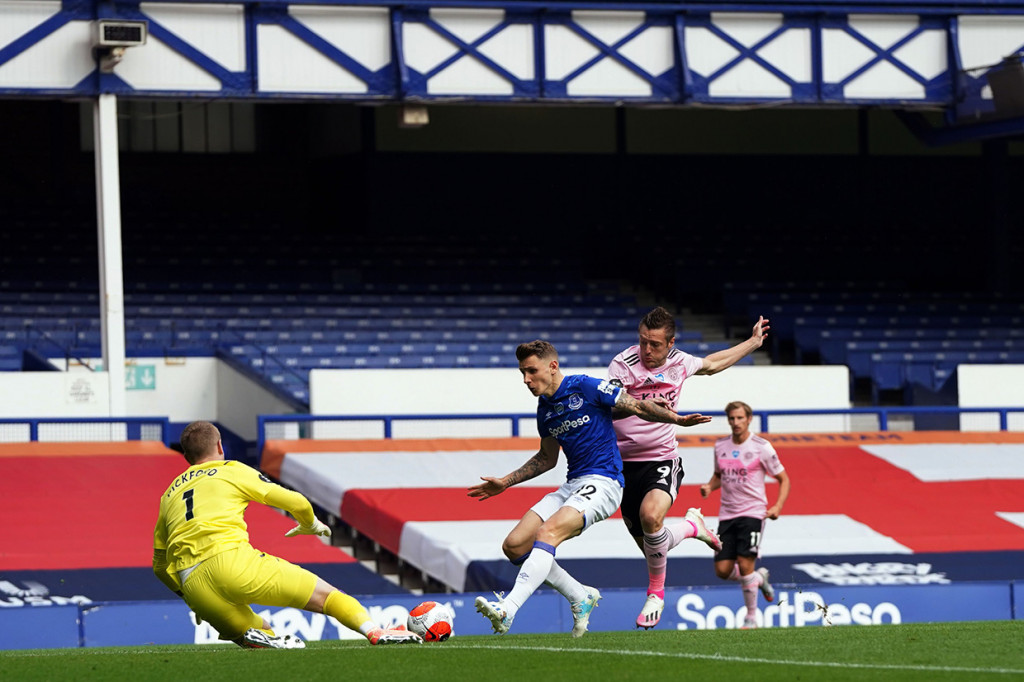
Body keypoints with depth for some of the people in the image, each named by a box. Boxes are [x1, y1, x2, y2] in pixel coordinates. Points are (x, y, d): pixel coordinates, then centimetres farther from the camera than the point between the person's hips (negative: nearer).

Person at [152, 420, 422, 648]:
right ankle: (375, 631, -22)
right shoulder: (231, 471, 15)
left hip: (190, 585, 4)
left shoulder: (169, 495, 27)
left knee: (263, 637, 22)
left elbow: (159, 567, 29)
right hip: (230, 560, -4)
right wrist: (312, 525, 37)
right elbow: (297, 503, 15)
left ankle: (253, 637, -13)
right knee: (324, 594, 2)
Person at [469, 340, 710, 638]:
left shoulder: (585, 388, -7)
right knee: (514, 545, -5)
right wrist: (505, 482, 24)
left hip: (603, 482, -8)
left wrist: (679, 419, -12)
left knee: (548, 532, -31)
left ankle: (508, 609, -43)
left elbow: (638, 406, -1)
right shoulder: (544, 408, 14)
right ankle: (580, 597, 9)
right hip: (572, 485, 8)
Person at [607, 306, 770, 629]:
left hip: (663, 460, 0)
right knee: (651, 547, 4)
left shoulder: (679, 362, 4)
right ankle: (692, 525, 39)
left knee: (650, 516, -31)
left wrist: (753, 342, 33)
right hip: (626, 463, 0)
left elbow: (712, 363, 26)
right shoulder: (623, 363, -10)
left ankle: (656, 592, -11)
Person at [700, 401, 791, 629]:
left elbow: (783, 479, 1)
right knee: (723, 570, -2)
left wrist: (778, 506, -14)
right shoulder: (720, 446, 9)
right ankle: (759, 578, 28)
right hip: (727, 514, 5)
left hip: (752, 512, -5)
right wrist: (710, 486, 2)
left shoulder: (761, 447, -5)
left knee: (745, 564, -15)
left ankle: (751, 617, 0)